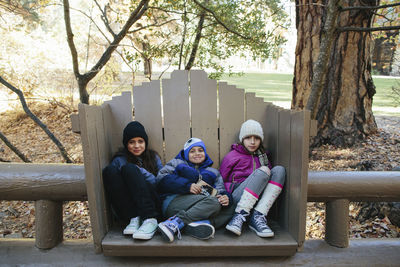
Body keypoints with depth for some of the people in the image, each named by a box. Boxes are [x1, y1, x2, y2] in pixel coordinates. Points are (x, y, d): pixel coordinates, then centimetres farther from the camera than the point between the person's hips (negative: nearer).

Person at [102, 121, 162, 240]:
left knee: (129, 168, -20)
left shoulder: (153, 157, 17)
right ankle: (134, 218, -24)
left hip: (152, 206, 0)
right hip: (127, 211, 0)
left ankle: (150, 220, -32)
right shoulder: (120, 160, 13)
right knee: (109, 170, -17)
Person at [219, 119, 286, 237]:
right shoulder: (232, 156, 8)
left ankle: (258, 217, -27)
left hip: (257, 200, 5)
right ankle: (240, 215, -29)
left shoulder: (262, 156, 23)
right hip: (237, 196, -4)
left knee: (279, 170, -16)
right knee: (263, 170, -25)